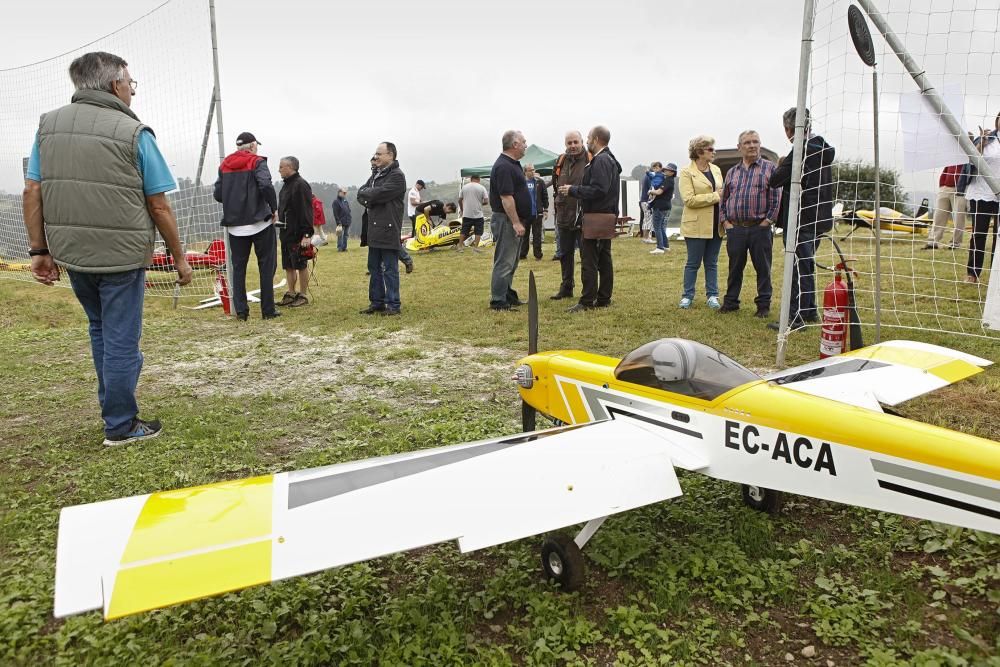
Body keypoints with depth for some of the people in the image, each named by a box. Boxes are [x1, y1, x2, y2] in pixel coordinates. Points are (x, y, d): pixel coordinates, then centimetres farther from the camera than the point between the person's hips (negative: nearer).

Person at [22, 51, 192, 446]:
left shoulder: (48, 125, 6)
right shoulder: (134, 132, -8)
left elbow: (32, 193, 4)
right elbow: (159, 207, -8)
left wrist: (39, 250, 10)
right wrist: (179, 258, 1)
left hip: (71, 254, 6)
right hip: (121, 257, -5)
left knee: (100, 330, 24)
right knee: (121, 341, 5)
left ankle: (113, 405, 34)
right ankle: (120, 427, 15)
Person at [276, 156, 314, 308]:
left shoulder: (301, 185, -12)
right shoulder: (286, 185, 17)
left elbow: (306, 211, -18)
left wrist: (307, 234, -23)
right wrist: (282, 231, 19)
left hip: (298, 235, -9)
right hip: (286, 233, 9)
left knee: (301, 265, -1)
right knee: (288, 266, 12)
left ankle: (303, 296, 6)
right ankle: (291, 294, 20)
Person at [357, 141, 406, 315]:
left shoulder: (397, 175, -10)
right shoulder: (376, 174, 18)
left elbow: (379, 194, -19)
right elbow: (361, 194, 12)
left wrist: (366, 193, 0)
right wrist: (369, 201, -9)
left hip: (388, 230, -9)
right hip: (374, 230, 9)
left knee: (390, 270, -3)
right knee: (374, 268, 13)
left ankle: (393, 305, 3)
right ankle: (376, 302, 22)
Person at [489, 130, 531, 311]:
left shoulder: (513, 164, 15)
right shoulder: (503, 167, -18)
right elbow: (506, 197, -24)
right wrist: (516, 222, -24)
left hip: (513, 220, 11)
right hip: (506, 220, -11)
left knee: (511, 261, 16)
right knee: (504, 262, -7)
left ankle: (508, 294, 25)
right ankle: (498, 301, -3)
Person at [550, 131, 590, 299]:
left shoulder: (590, 161, -6)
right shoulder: (560, 162, 9)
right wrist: (558, 202, 13)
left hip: (584, 216, -6)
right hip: (564, 215, 6)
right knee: (564, 253, 14)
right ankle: (566, 288, 26)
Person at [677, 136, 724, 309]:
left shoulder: (716, 170, 12)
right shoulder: (687, 173, -7)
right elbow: (689, 199, -18)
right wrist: (715, 197, -17)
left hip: (715, 225, 6)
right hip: (696, 225, -5)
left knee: (712, 263, 11)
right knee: (693, 262, 3)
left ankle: (712, 295, 18)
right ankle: (687, 296, 14)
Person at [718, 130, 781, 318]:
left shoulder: (769, 168, 2)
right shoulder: (731, 172, 14)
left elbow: (776, 197, -2)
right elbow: (723, 199, 17)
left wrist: (768, 221, -9)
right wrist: (725, 222, 5)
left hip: (760, 228, -3)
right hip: (735, 229, 3)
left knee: (763, 268, 4)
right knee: (735, 267, 10)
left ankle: (764, 304, 14)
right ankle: (731, 302, 19)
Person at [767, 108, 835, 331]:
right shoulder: (822, 148, 12)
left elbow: (775, 180, -18)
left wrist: (780, 166, 1)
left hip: (801, 218, -9)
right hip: (819, 217, 9)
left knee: (798, 267, -5)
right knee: (806, 266, 18)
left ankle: (796, 317, -1)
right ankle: (809, 311, 28)